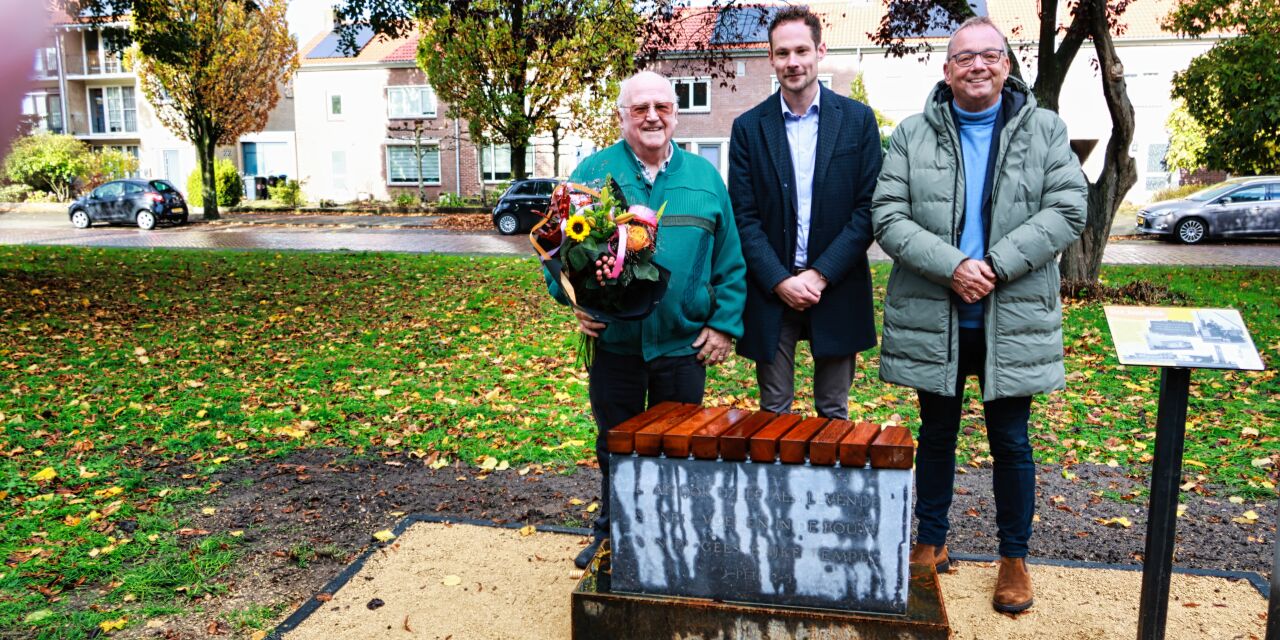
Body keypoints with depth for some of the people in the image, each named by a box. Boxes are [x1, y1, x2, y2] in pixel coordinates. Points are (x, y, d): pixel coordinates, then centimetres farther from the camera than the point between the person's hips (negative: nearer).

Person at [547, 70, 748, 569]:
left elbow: (730, 261, 4)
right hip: (613, 342, 0)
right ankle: (612, 535, 34)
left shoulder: (703, 177, 4)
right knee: (614, 447, 15)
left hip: (685, 345, 1)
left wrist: (725, 324, -2)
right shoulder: (593, 171, 0)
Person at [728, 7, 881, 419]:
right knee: (773, 412, 9)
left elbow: (868, 208, -3)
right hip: (771, 291, 0)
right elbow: (744, 216, -1)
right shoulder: (748, 127, 3)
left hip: (837, 289, 0)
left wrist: (821, 275, -11)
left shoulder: (858, 119, 2)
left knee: (834, 413, 10)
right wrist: (781, 281, -11)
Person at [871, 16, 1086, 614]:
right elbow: (887, 216, -7)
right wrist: (951, 266, -20)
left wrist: (996, 264, -18)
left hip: (1013, 321, 0)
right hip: (932, 321, 1)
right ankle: (931, 543, 31)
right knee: (936, 436, 14)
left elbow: (1067, 210, -6)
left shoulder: (1045, 130, 3)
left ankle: (1014, 558, 27)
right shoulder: (913, 134, 1)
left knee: (1011, 443, 10)